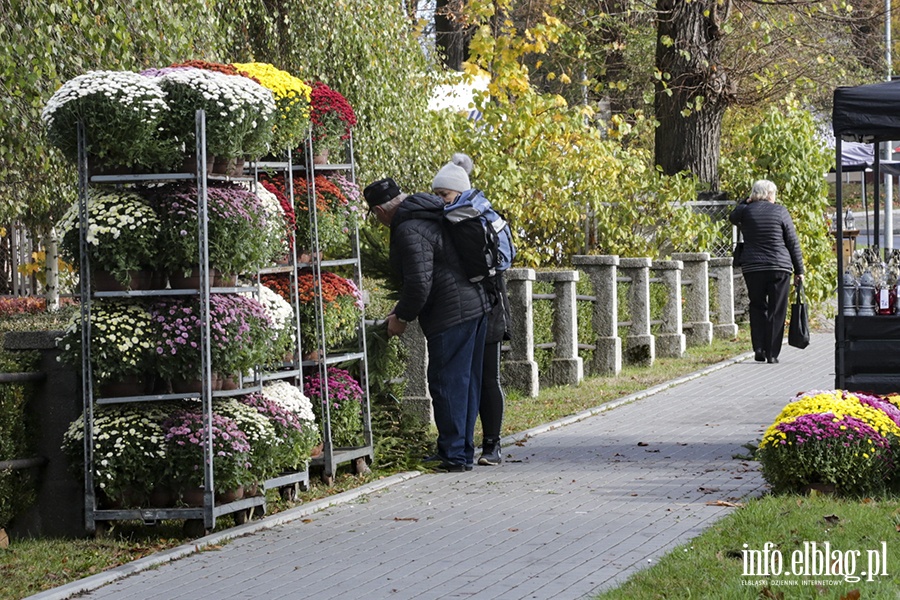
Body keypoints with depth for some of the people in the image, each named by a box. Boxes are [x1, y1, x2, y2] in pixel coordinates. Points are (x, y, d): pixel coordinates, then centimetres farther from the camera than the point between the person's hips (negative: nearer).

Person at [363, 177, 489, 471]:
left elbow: (419, 283, -21)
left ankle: (454, 455, -1)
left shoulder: (409, 230, -16)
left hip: (451, 315, -10)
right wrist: (404, 308, 29)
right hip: (476, 306, 10)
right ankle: (464, 451, 21)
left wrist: (402, 317, -6)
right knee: (467, 383, 14)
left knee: (447, 384, -3)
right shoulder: (430, 216, 16)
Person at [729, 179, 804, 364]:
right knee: (776, 311, 4)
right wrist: (799, 270, 7)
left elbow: (732, 217, 28)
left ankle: (759, 348, 4)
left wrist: (746, 202, 20)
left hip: (752, 268, 2)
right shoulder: (780, 211, 0)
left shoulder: (746, 211, 3)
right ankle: (772, 354, 3)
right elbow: (793, 243, 2)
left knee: (757, 307, 15)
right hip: (779, 268, -2)